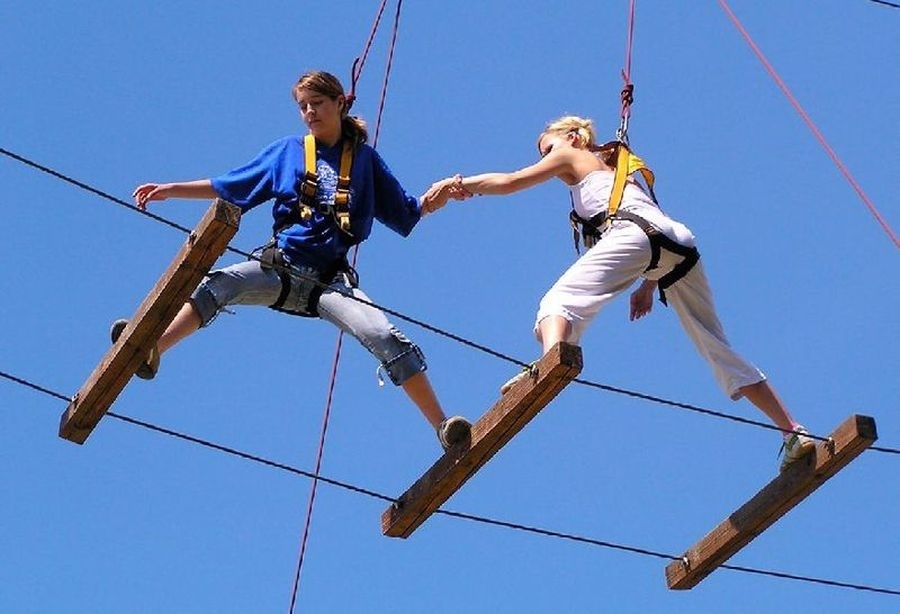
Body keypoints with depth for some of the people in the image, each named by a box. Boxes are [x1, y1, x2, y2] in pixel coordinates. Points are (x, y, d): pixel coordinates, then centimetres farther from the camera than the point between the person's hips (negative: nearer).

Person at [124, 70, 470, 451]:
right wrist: (171, 190, 14)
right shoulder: (287, 152, 15)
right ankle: (149, 354, -42)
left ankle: (444, 429, -21)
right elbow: (227, 187, 20)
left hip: (331, 278, -1)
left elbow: (406, 213, 15)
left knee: (386, 339, -22)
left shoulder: (365, 159, 13)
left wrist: (434, 199, -6)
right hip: (280, 267, 1)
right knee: (218, 285, -30)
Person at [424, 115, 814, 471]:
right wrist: (649, 284, 30)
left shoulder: (571, 155, 25)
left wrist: (460, 185, 31)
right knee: (717, 349, 12)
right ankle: (793, 431, 9)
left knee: (561, 300, -19)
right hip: (679, 244, 7)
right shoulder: (618, 170, 43)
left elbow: (510, 182, 21)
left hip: (635, 232, -7)